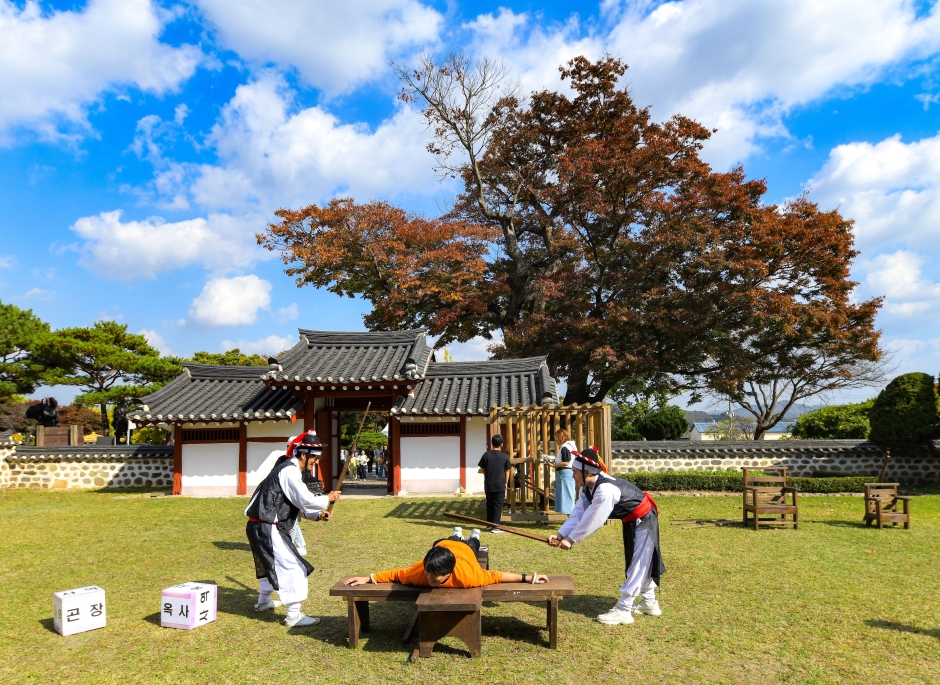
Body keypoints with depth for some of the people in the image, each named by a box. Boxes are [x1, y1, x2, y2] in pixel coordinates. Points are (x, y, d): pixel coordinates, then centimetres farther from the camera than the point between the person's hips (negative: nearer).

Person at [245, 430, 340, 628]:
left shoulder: (289, 469, 15)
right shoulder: (289, 471, -18)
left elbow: (297, 504, 17)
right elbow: (306, 501, -23)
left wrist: (317, 515, 4)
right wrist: (328, 498, -6)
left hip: (261, 526, 11)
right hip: (266, 528, -11)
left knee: (270, 563, 29)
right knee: (293, 567, -9)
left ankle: (263, 602, 48)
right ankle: (294, 616, -5)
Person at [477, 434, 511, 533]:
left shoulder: (486, 455, -2)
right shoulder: (504, 456, -5)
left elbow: (482, 470, 4)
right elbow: (507, 471, 0)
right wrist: (506, 483, 12)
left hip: (488, 485, 2)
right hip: (500, 485, -2)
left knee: (489, 504, 14)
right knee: (498, 505, 2)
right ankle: (495, 526, -1)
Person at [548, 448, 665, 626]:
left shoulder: (605, 490, -38)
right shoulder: (587, 488, -8)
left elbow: (592, 521, -33)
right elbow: (579, 513, -8)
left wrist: (570, 540, -24)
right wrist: (560, 534, -18)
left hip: (643, 521, -10)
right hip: (632, 522, 10)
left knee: (637, 565, -2)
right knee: (641, 563, 21)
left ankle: (623, 610, 4)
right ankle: (649, 603, 36)